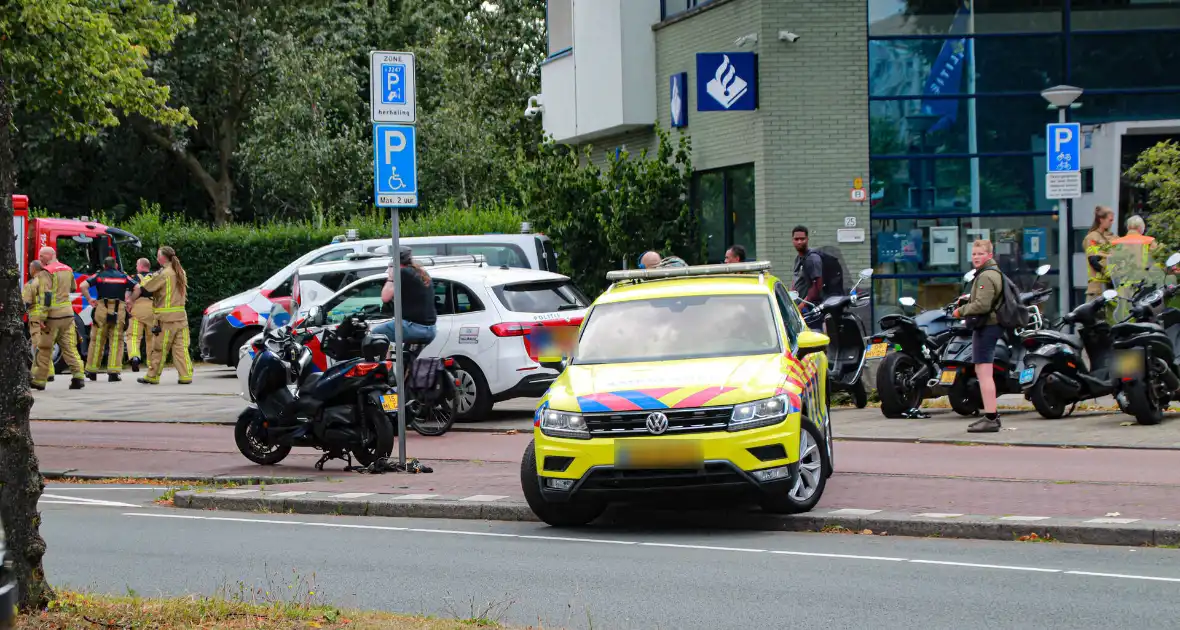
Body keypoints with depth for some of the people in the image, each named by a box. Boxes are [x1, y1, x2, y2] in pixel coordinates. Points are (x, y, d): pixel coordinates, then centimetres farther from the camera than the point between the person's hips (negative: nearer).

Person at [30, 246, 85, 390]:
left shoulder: (46, 273, -10)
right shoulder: (68, 270, 12)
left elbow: (45, 296, -18)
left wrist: (41, 318, -20)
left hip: (53, 315, -6)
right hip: (68, 313, 6)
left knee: (44, 349, 5)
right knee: (69, 347, 6)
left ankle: (39, 380, 11)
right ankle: (78, 376, -7)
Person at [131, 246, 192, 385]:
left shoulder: (163, 274, -10)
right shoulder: (181, 273, 12)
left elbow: (141, 290, -6)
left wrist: (131, 300, 10)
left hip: (166, 318, -6)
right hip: (181, 317, 6)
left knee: (159, 349, 2)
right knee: (181, 347, 5)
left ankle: (152, 377, 9)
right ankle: (185, 376, -1)